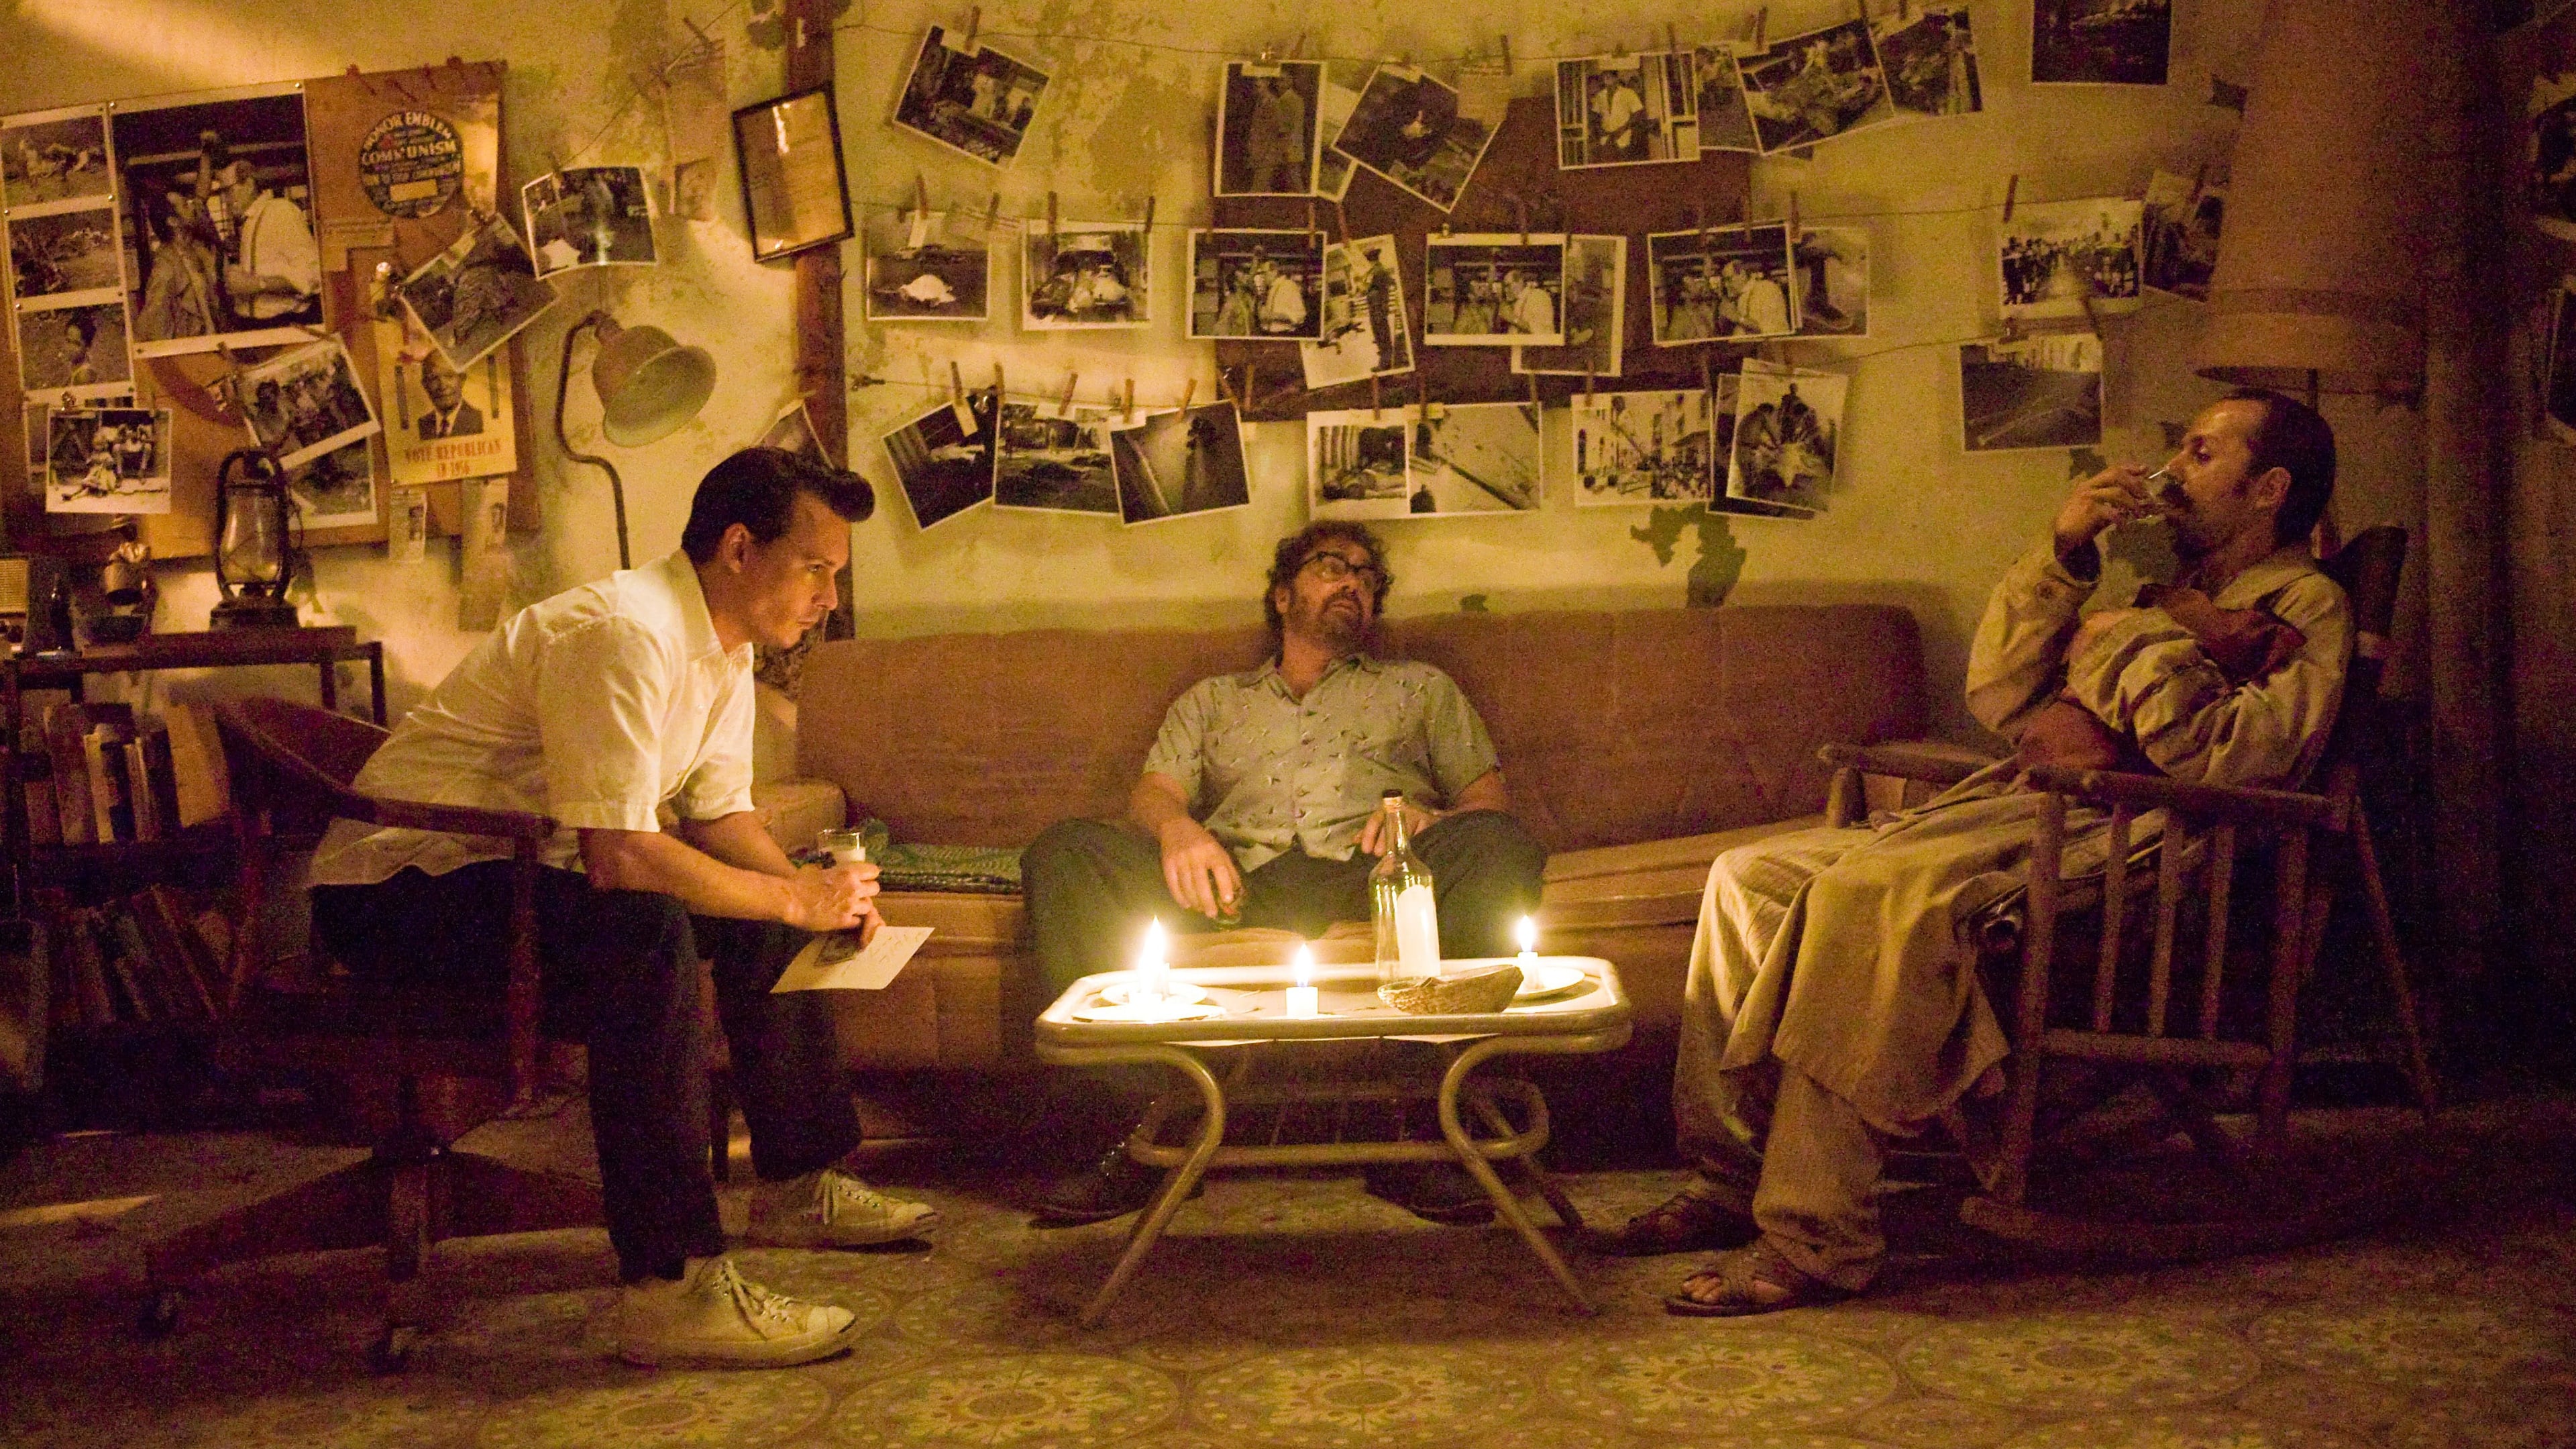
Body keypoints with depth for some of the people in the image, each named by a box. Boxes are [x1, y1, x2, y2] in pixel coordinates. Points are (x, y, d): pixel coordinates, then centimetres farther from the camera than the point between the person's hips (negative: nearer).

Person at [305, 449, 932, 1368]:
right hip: (396, 889, -10)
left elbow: (722, 817, 9)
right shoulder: (622, 635, -26)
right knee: (645, 931, -35)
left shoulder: (723, 646, 6)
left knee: (770, 906, 7)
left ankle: (796, 1185, 16)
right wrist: (794, 898, -24)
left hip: (520, 872, 10)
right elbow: (618, 857, -33)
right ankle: (670, 1286, -32)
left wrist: (822, 894, -9)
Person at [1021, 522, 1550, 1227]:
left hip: (1371, 876, 0)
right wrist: (1176, 827, -10)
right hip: (1236, 878, 1)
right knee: (1065, 850, -24)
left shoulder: (1420, 687, 33)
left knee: (1499, 845, -32)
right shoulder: (1211, 700, 33)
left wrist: (1432, 820, -6)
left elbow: (1491, 799, 20)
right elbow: (1152, 794, 16)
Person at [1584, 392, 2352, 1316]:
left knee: (1870, 892, -34)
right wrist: (2062, 554, 8)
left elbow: (2231, 761, -15)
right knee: (1751, 876, -5)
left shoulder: (2304, 607, 6)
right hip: (2021, 806, 9)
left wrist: (2135, 645, -7)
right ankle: (1734, 1177, -2)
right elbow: (1996, 699, 17)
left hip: (2123, 835, -9)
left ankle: (1817, 1239, -32)